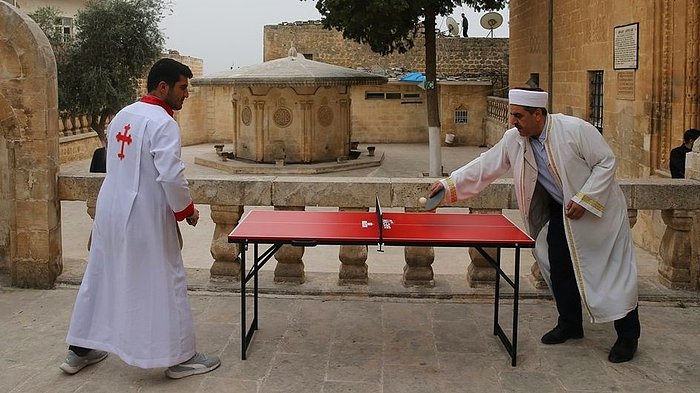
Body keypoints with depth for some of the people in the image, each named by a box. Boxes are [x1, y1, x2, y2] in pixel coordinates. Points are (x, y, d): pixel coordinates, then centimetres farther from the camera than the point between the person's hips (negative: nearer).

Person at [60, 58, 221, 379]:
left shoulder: (122, 115, 9)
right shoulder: (162, 123, -17)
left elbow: (119, 164, 14)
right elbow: (171, 175, -23)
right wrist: (186, 209, -9)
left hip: (110, 210, 8)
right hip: (145, 217, -8)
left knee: (100, 276, 17)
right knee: (165, 282, 3)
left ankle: (80, 350, 28)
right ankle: (180, 357, 13)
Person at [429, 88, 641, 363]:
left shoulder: (575, 129, -25)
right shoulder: (513, 139, -9)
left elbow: (606, 162, -18)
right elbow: (485, 166, -3)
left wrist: (584, 200, -24)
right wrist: (449, 184, -11)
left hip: (598, 208, -5)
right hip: (560, 212, 5)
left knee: (615, 272, 1)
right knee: (559, 267, 5)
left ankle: (628, 337, 13)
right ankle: (570, 325, 26)